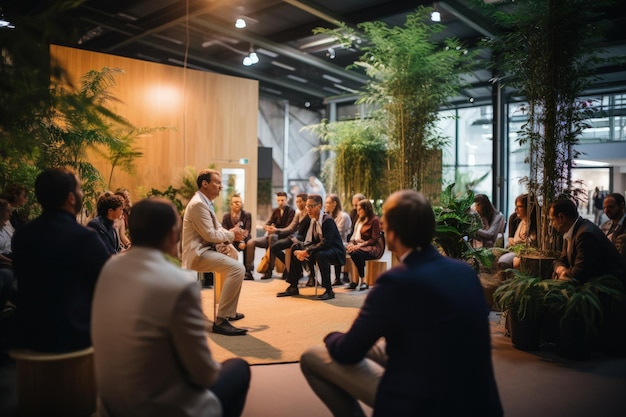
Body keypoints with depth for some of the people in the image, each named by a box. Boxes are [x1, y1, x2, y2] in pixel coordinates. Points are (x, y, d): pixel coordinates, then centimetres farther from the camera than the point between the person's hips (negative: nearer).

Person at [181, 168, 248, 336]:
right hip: (198, 253, -11)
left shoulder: (206, 202, 16)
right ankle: (221, 320, -24)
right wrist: (231, 235, -6)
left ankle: (230, 312, 34)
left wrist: (228, 237, -4)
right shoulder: (198, 204, -17)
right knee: (237, 268, -27)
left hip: (205, 249, 11)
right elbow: (210, 235, -22)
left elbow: (217, 228, 17)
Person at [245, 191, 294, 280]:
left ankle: (269, 270, -33)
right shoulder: (276, 211, 17)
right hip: (270, 235, 6)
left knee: (272, 236, -40)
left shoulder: (290, 211, -1)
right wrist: (266, 227, -18)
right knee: (250, 242, -16)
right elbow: (268, 223, 7)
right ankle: (249, 271, -18)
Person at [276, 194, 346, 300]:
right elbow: (308, 241, 6)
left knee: (320, 254, -39)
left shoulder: (328, 220, -20)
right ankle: (293, 287, 8)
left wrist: (307, 251, -31)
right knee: (295, 249, 0)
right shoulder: (311, 220, 4)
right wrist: (301, 251, -16)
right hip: (319, 249, 8)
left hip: (334, 251, -8)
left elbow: (326, 243, -30)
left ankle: (328, 290, -25)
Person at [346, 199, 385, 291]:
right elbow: (355, 235, 15)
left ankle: (362, 281, -22)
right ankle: (354, 280, -22)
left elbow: (374, 239, -13)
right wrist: (351, 243, -6)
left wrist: (360, 245, -21)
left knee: (356, 253, -33)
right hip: (360, 246, 7)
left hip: (374, 248, -7)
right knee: (349, 251, -23)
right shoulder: (360, 220, 18)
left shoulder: (375, 220, -7)